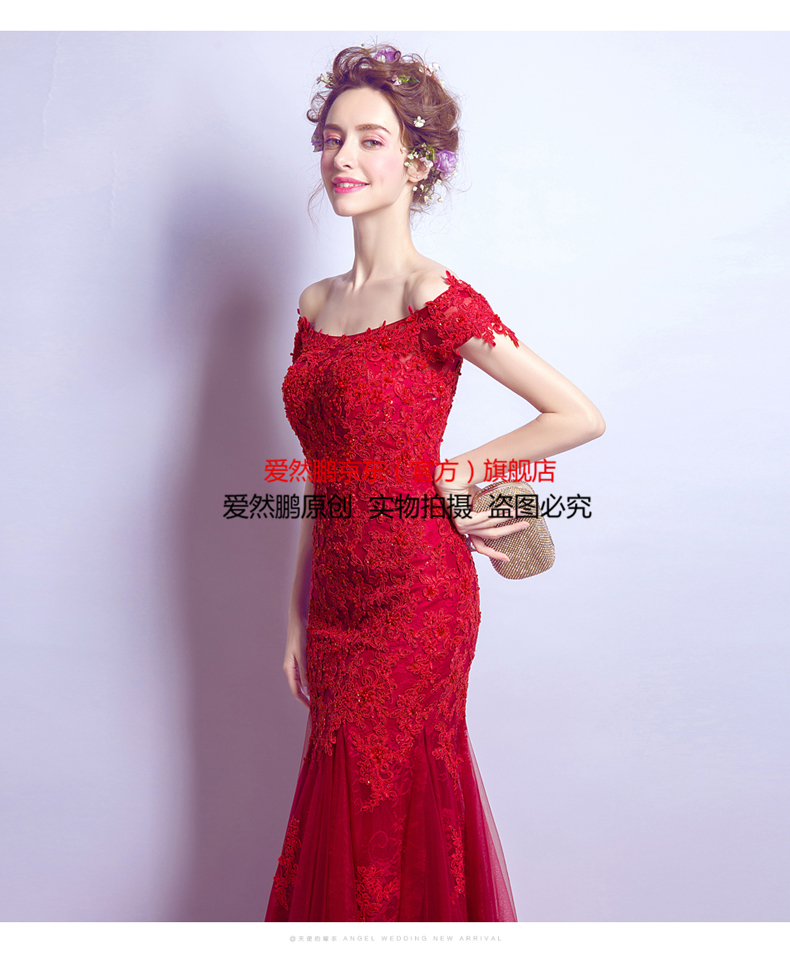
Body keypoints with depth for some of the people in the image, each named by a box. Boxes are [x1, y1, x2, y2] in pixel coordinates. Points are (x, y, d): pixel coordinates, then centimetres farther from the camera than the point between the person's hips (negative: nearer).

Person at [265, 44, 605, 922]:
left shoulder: (436, 300, -13)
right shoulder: (317, 304, 7)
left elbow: (580, 416, -12)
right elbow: (323, 480, 10)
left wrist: (452, 474, -6)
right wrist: (299, 616, 11)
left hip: (414, 595, -6)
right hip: (338, 599, 6)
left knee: (391, 820, 9)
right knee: (342, 807, 18)